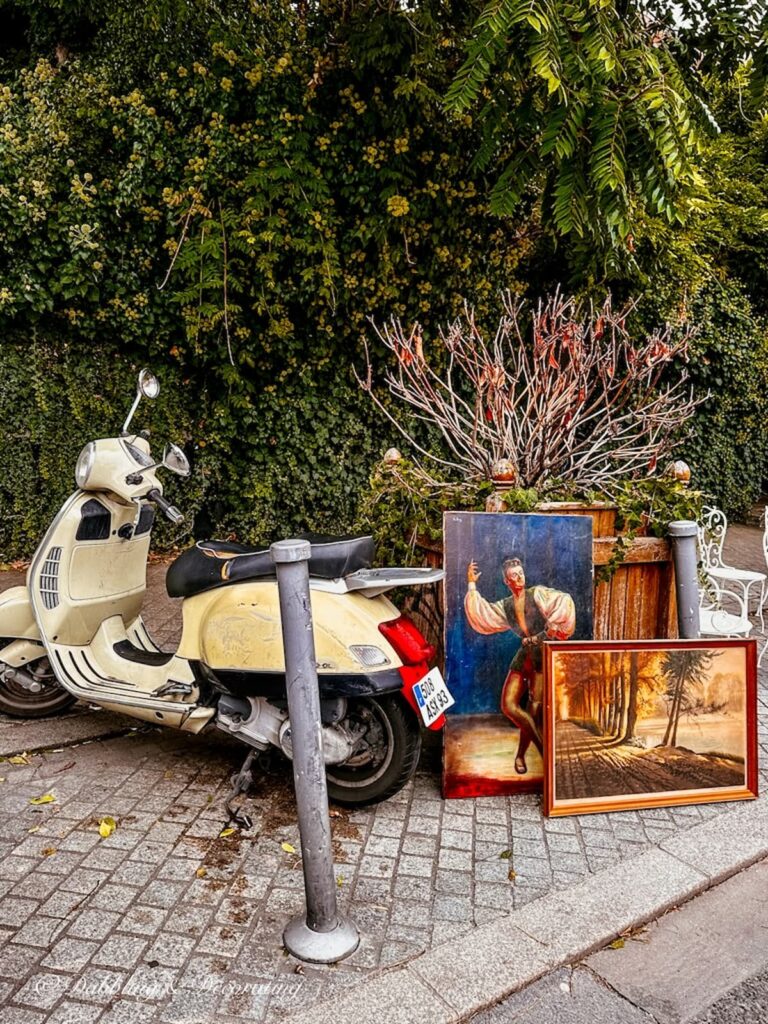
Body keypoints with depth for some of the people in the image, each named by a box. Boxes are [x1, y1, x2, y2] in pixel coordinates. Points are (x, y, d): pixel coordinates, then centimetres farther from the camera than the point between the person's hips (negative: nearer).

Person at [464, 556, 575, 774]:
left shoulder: (538, 594, -3)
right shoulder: (505, 606, 12)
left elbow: (564, 601, -16)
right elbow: (479, 615, 6)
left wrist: (554, 627, -21)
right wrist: (472, 586, 7)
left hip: (542, 657, -5)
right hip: (523, 658, 5)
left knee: (535, 708, -10)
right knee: (508, 705, -6)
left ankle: (521, 755, 7)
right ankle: (543, 747, 6)